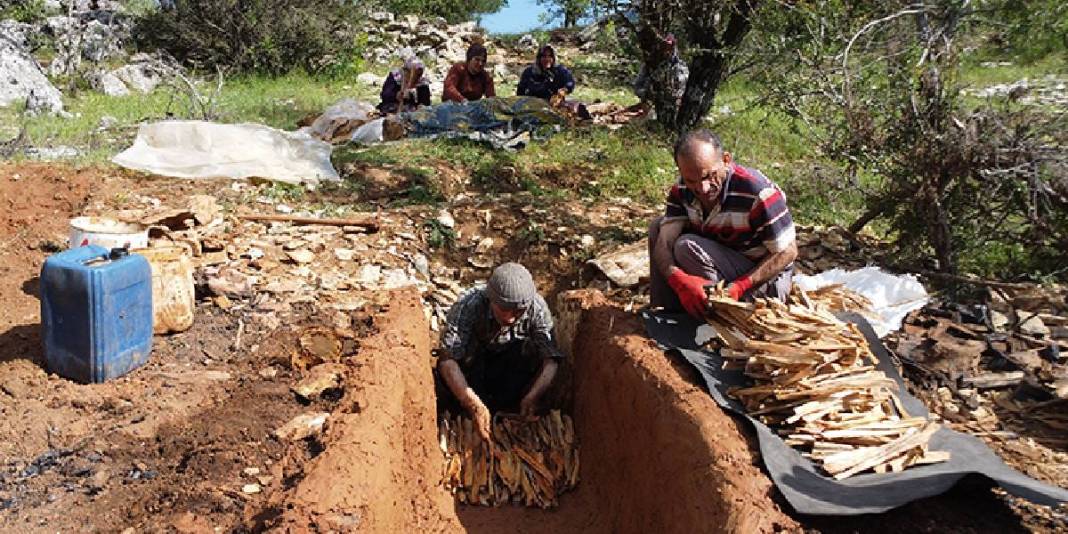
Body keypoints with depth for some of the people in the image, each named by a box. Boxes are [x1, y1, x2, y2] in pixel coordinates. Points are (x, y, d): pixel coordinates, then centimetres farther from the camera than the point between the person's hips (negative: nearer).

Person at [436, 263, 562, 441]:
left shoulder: (537, 308, -26)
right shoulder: (468, 305, -32)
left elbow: (550, 359, -27)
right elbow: (448, 358, -38)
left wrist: (532, 397, -45)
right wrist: (474, 405, -50)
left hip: (512, 371, 2)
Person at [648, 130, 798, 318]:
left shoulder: (757, 192, -28)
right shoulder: (682, 190, -10)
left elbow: (787, 252, -20)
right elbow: (663, 243, -18)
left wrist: (739, 287, -31)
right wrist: (678, 279, -40)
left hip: (767, 282, -7)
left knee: (687, 247, -26)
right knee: (657, 225, -3)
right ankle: (667, 311, -3)